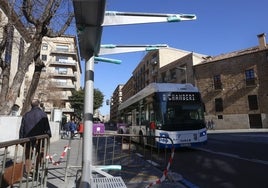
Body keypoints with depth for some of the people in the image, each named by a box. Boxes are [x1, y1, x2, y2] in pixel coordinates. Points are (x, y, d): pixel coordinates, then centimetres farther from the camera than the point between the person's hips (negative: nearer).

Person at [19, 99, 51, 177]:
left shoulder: (26, 115, 7)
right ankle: (37, 169, 18)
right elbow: (47, 127, -9)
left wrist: (21, 139, 13)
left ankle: (28, 171, 15)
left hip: (28, 138, 3)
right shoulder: (42, 114, -6)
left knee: (28, 155, 11)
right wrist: (48, 135, -2)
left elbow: (22, 128, 8)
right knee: (40, 153, 13)